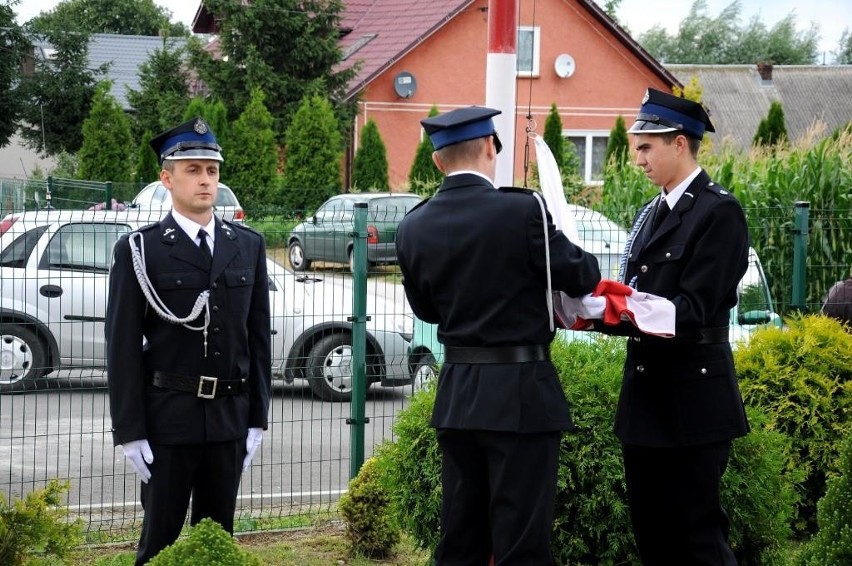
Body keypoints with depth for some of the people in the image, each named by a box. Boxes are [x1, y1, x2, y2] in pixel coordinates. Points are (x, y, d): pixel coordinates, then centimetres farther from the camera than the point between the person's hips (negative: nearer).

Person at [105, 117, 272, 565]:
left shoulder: (248, 246, 8)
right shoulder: (139, 250, -3)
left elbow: (258, 337, 10)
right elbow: (123, 347, -5)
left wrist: (257, 420, 6)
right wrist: (130, 431, -10)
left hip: (230, 416, 4)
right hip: (168, 417, -3)